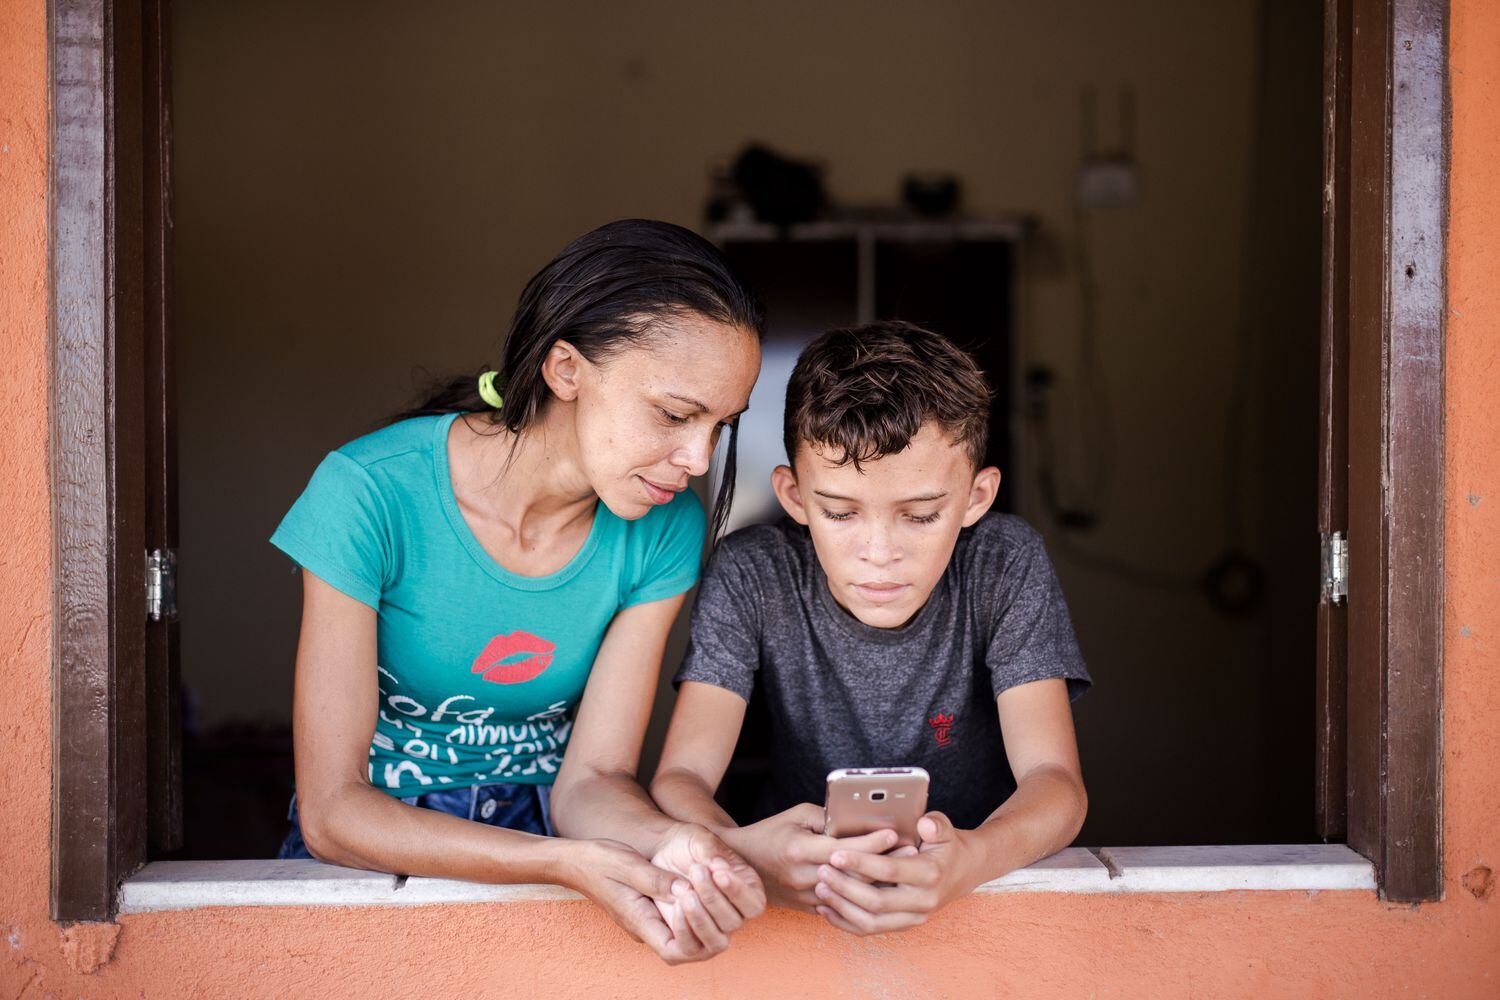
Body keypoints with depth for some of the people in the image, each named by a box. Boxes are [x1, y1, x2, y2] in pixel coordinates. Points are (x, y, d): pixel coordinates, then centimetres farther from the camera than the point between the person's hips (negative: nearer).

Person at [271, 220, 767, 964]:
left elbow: (592, 776, -7)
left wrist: (669, 844, -31)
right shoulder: (370, 492, -20)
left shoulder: (662, 529, -9)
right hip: (372, 847, -2)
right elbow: (330, 809, -19)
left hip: (538, 828, 2)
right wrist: (571, 863, -32)